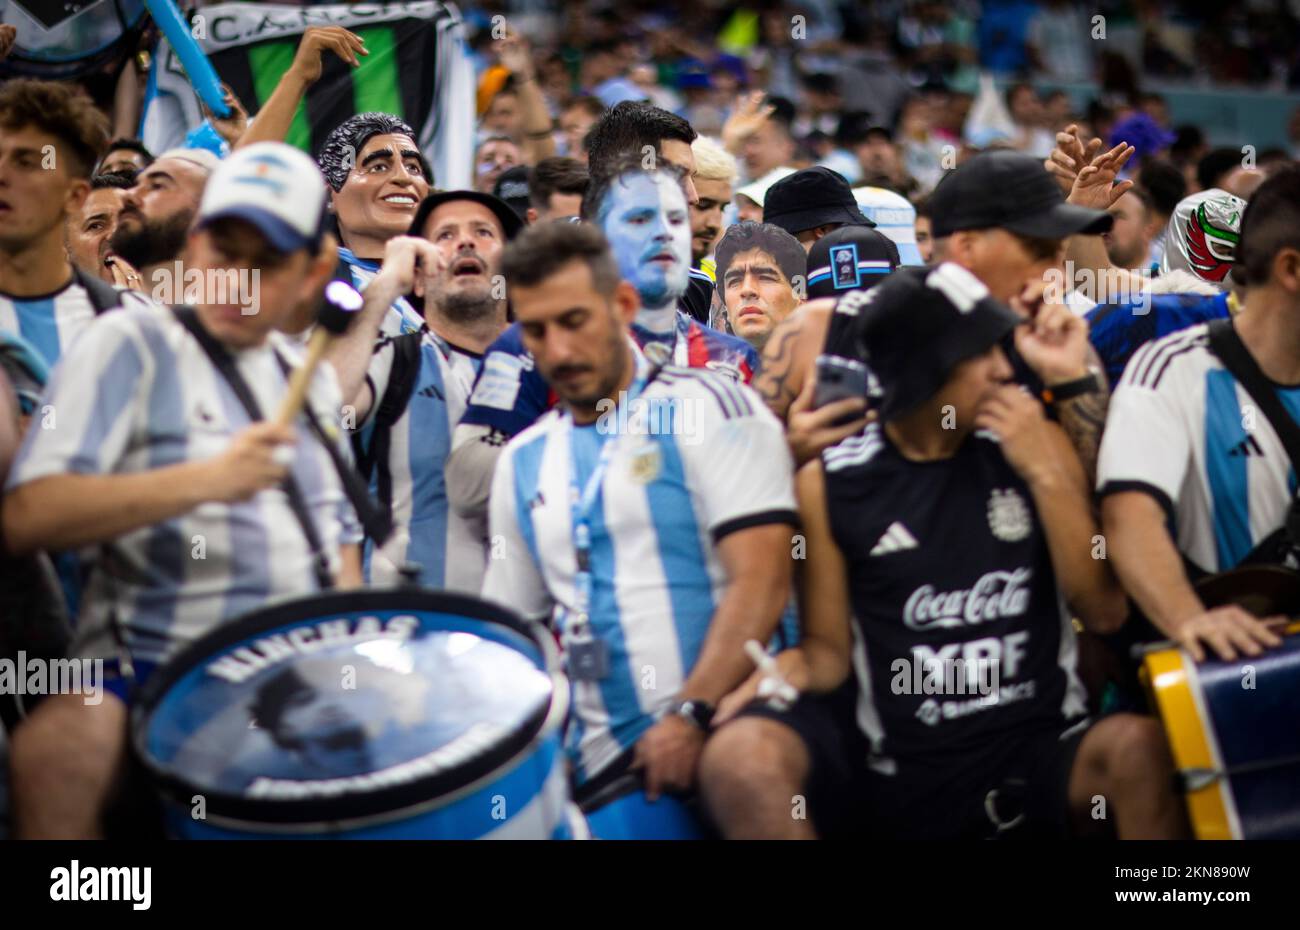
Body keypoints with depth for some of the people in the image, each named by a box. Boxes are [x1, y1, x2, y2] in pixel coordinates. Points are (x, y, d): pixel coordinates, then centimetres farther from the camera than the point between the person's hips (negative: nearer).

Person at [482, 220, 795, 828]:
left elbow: (761, 580, -9)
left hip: (723, 724, -4)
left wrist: (692, 715, -17)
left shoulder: (708, 408, 0)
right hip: (601, 762, 4)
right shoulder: (523, 462, 18)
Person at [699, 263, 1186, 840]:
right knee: (738, 760, -28)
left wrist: (1044, 472, -8)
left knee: (1137, 747, -32)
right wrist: (783, 674, -13)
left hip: (1039, 754, 1)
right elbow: (829, 648, 9)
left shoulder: (1034, 444, 5)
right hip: (897, 773, 0)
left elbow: (1104, 610, 0)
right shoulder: (832, 482, 2)